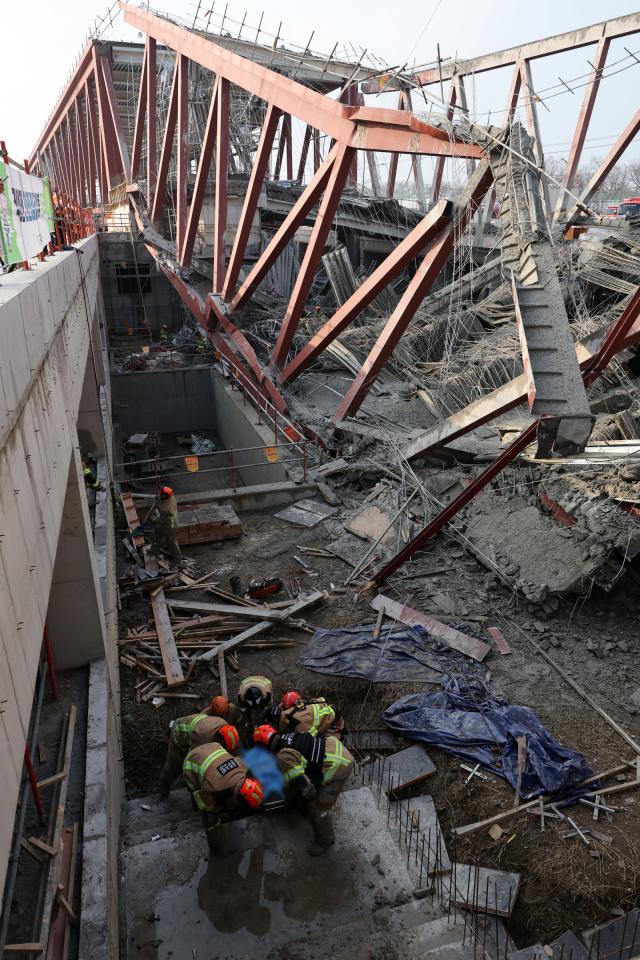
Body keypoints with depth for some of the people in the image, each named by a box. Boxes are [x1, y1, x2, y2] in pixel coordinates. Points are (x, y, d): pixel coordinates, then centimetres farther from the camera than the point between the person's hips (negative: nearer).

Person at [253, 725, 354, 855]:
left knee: (318, 808, 8)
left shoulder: (283, 758, -17)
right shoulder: (287, 736, 6)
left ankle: (325, 841, 30)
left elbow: (305, 787, -13)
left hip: (337, 767, -9)